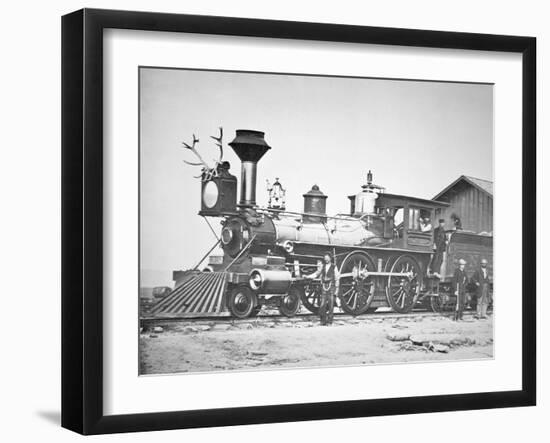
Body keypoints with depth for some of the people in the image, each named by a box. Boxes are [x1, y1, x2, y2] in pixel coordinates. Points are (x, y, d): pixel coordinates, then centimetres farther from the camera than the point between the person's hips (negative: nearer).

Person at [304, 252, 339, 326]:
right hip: (324, 286, 3)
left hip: (331, 286, -3)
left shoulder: (334, 267, 0)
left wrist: (336, 288, 2)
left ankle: (329, 321, 3)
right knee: (322, 304, -2)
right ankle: (323, 320, 8)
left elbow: (336, 278, 3)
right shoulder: (322, 266, 9)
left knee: (330, 304, -3)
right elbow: (316, 274, 14)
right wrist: (308, 276, 3)